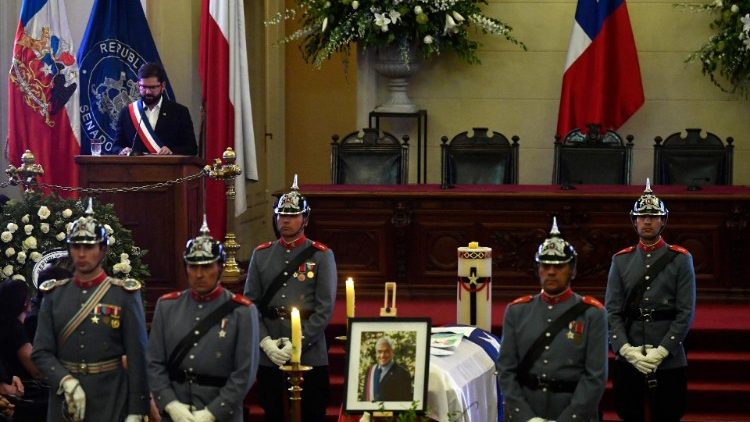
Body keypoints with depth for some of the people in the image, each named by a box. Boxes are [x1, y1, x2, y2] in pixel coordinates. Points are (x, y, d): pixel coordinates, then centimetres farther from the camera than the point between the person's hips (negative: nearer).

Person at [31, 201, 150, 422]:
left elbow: (137, 356, -5)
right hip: (63, 402, 2)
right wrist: (67, 382, -17)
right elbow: (41, 352, 1)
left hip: (110, 400, -2)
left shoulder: (124, 294, -2)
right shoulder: (54, 294, 5)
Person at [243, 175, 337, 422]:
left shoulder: (321, 255, -1)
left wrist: (298, 344, -15)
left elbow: (325, 308, -8)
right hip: (268, 355, 3)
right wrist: (265, 341, -10)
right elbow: (250, 302, 3)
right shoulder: (261, 254, 8)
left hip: (310, 354, -3)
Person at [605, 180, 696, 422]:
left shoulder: (680, 259, 2)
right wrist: (626, 349, -12)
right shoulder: (621, 260, 9)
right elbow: (612, 311, 2)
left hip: (669, 361, -2)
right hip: (628, 361, 2)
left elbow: (686, 313, -4)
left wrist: (662, 351, -14)